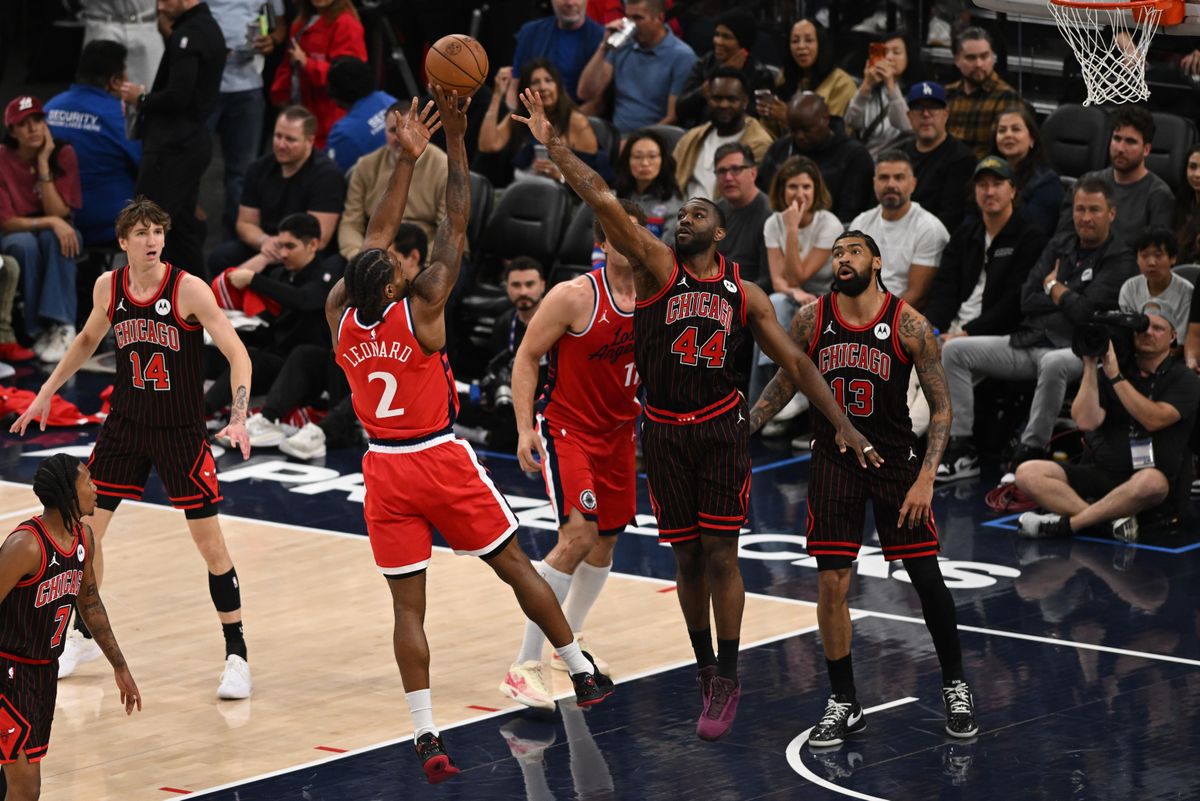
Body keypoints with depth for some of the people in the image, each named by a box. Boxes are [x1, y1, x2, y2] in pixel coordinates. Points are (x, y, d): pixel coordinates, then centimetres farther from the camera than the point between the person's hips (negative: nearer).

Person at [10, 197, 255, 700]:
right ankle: (84, 637, 27)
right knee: (83, 529, 5)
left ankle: (237, 657, 7)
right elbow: (88, 340, 18)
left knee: (210, 542, -4)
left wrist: (238, 418, -30)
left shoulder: (189, 289, -17)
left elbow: (238, 354, -18)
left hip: (181, 432, -4)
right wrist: (47, 392, 17)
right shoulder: (108, 287, -3)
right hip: (124, 426, 4)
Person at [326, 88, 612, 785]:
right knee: (515, 565, 13)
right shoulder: (420, 308, -15)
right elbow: (456, 228, -9)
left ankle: (426, 735, -8)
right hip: (442, 461, -3)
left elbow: (378, 236, 8)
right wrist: (456, 142, -4)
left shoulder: (341, 316, -4)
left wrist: (407, 158, 12)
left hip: (386, 470, 3)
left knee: (408, 607, 1)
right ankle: (585, 674, 24)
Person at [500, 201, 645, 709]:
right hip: (566, 428, -7)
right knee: (578, 536, -21)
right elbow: (526, 357, -12)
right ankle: (526, 666, -18)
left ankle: (570, 638, 41)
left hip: (618, 430, 7)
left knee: (606, 539, 16)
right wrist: (525, 428, -19)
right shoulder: (576, 296, -18)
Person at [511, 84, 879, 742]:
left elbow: (795, 362, 7)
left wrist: (843, 426, 2)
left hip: (721, 429, 0)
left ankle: (726, 681, 1)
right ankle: (706, 671, 21)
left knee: (719, 553, -4)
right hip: (665, 433, 0)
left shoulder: (744, 294, 4)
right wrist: (553, 144, -22)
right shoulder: (657, 266, -1)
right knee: (687, 556, 7)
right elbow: (605, 205, -12)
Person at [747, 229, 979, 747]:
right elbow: (786, 382, 11)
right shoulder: (811, 320, -5)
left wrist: (925, 478, -17)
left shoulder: (907, 325, -13)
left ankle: (954, 686, 24)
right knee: (830, 585, -3)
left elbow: (941, 405, -9)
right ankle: (844, 704, 10)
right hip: (833, 461, 2)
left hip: (894, 458, -2)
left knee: (927, 579, 3)